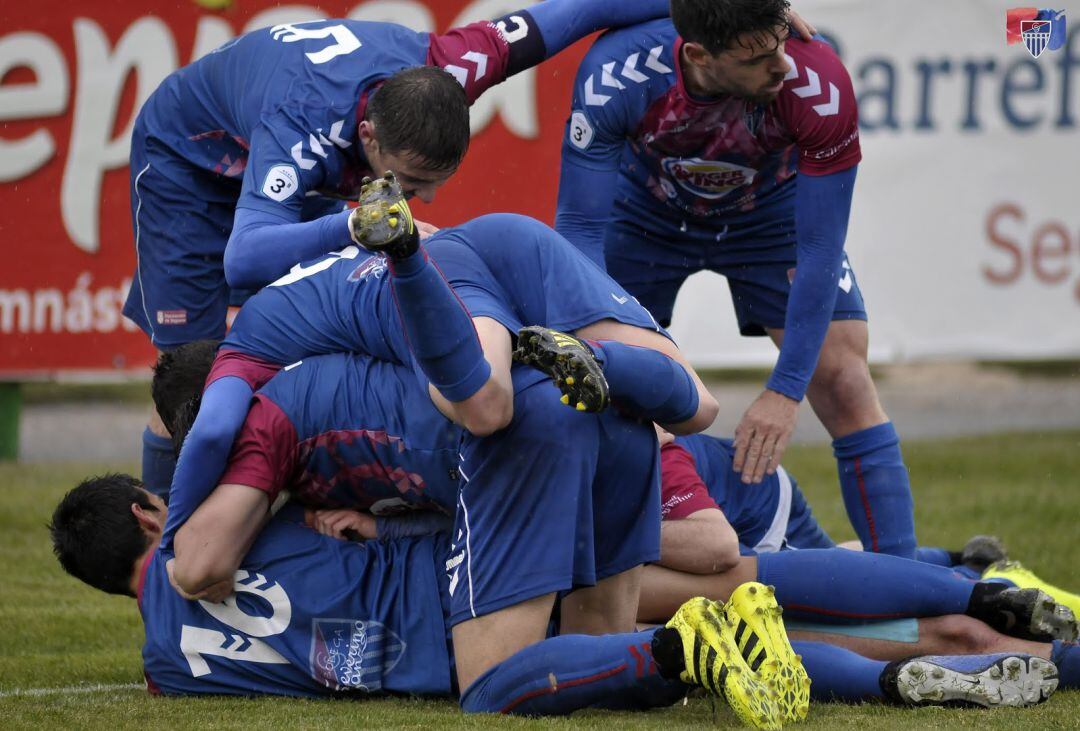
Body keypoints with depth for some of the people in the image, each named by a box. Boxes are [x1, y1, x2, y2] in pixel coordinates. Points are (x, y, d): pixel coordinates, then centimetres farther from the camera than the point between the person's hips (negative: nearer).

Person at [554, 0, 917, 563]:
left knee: (843, 384, -12)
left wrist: (785, 391, -34)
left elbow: (819, 249, -31)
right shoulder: (614, 74, -38)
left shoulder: (818, 85, -39)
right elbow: (581, 227, -31)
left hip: (770, 214, -1)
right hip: (645, 211, 1)